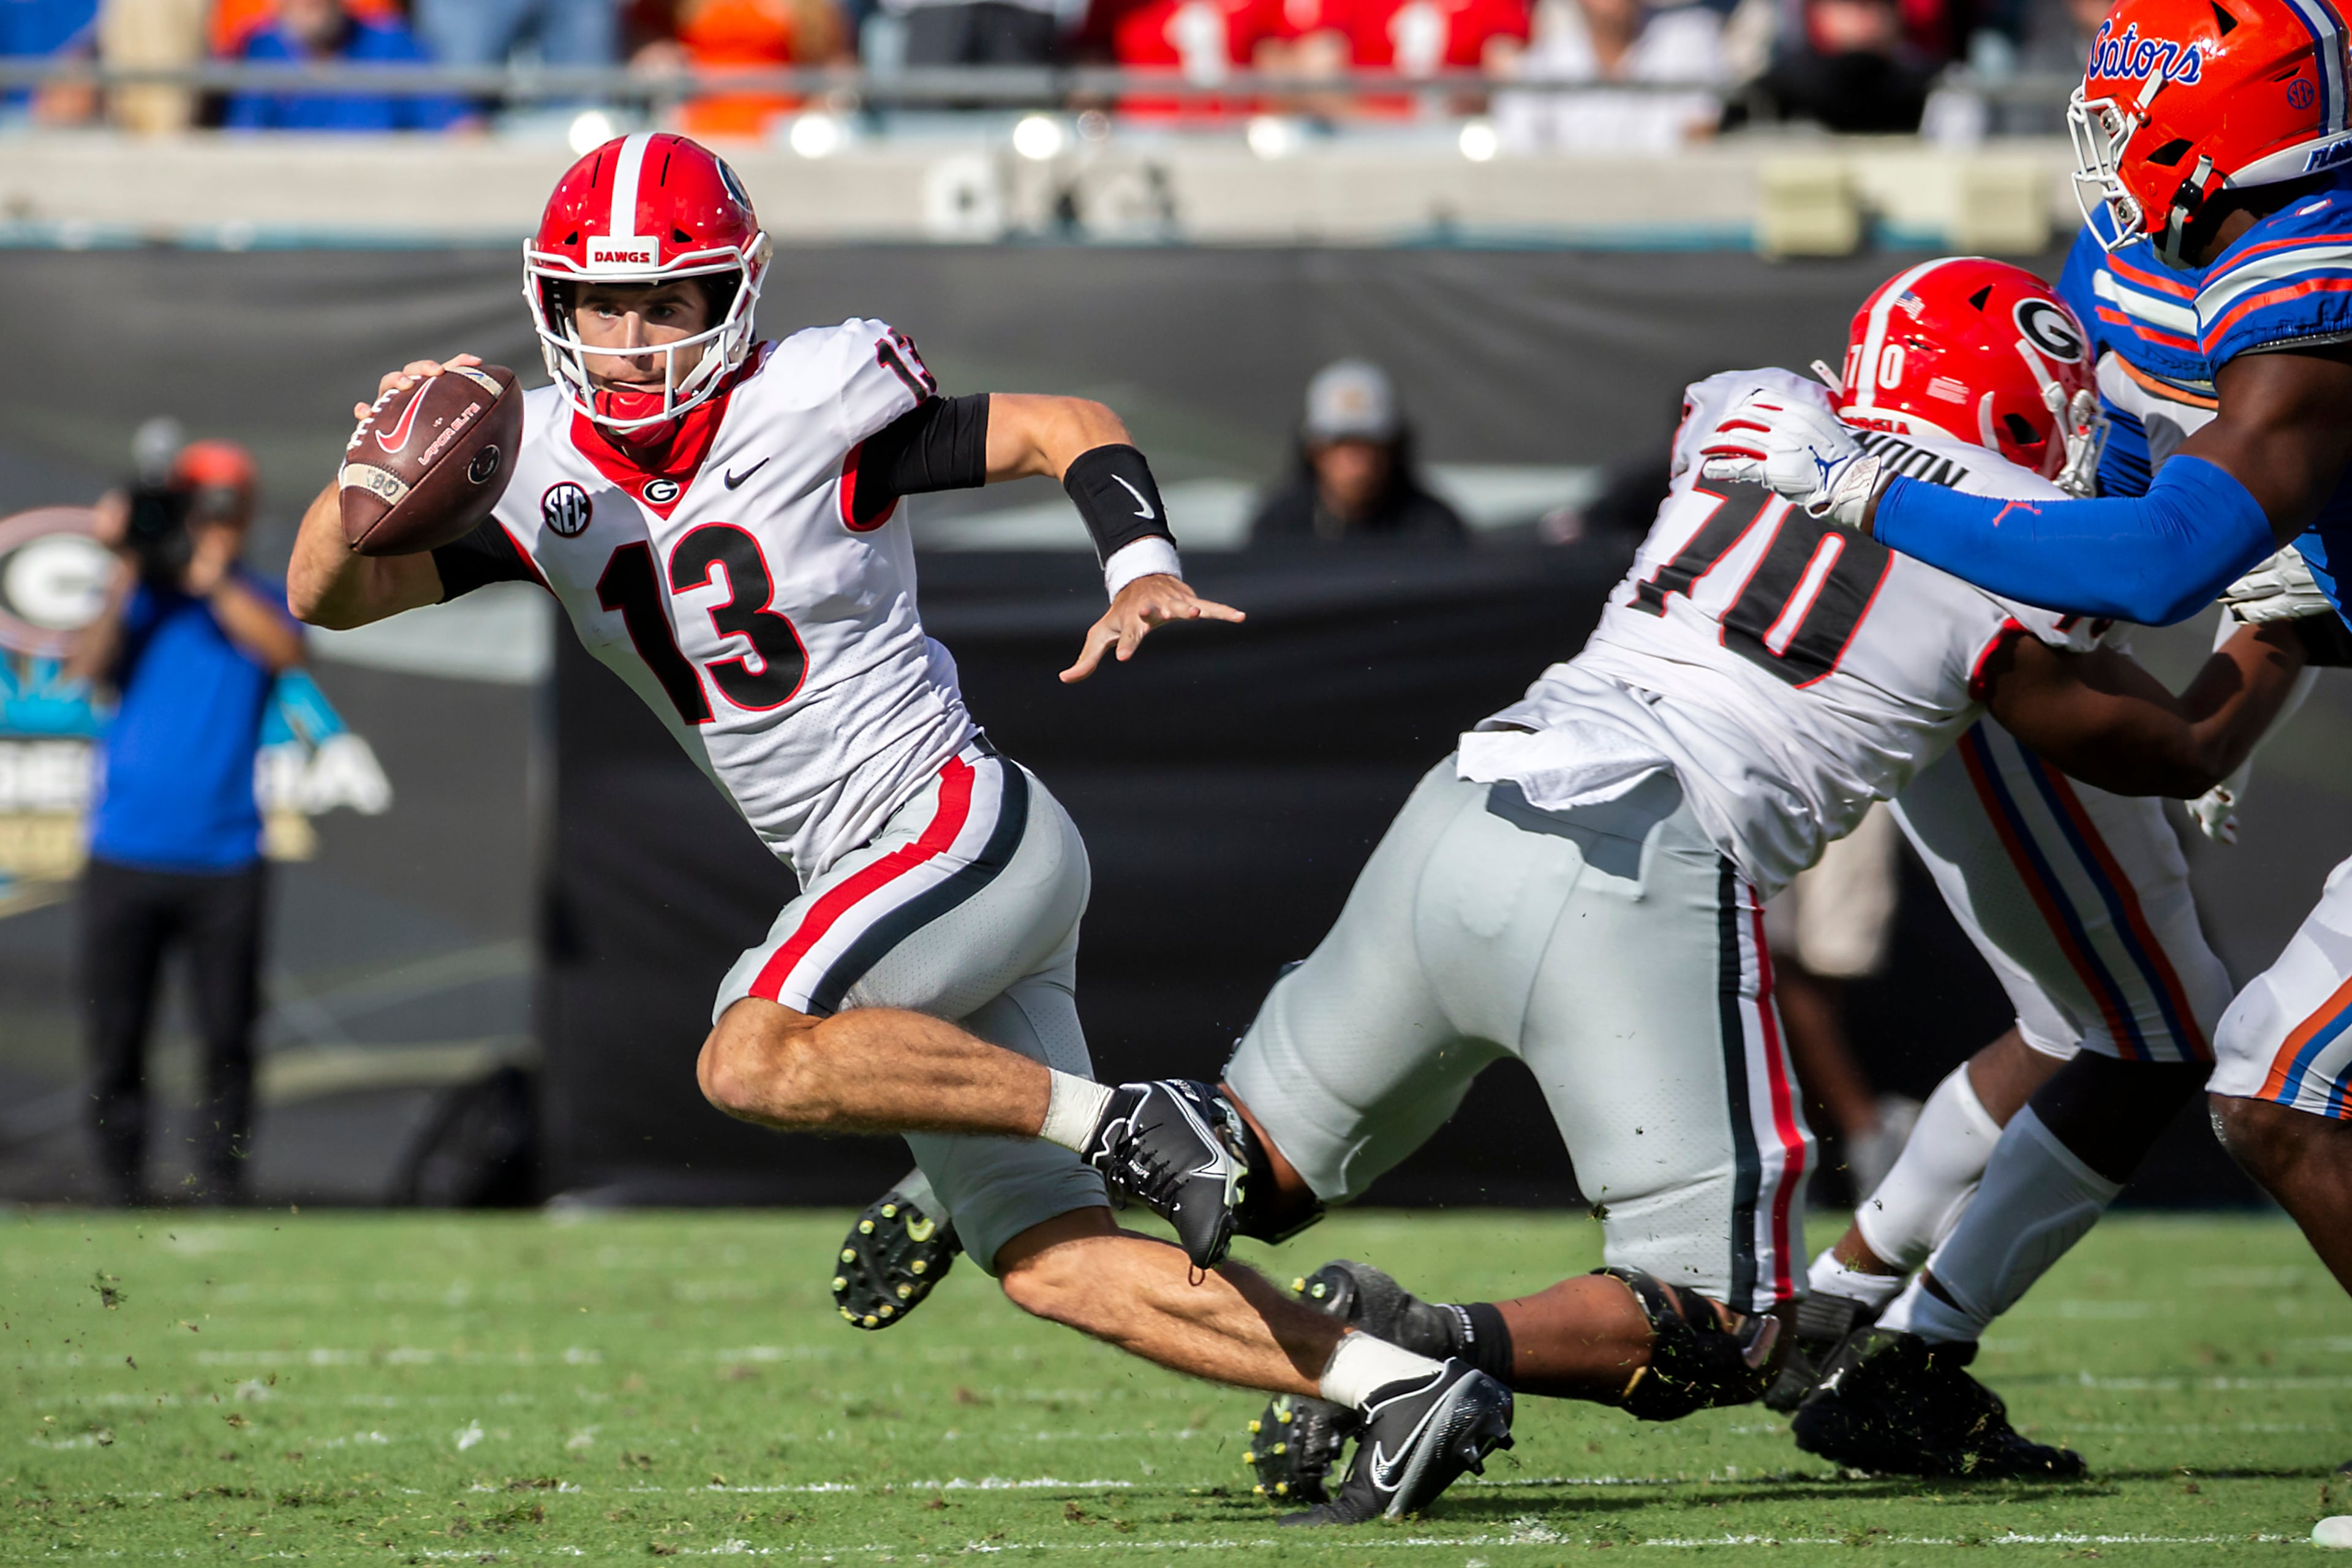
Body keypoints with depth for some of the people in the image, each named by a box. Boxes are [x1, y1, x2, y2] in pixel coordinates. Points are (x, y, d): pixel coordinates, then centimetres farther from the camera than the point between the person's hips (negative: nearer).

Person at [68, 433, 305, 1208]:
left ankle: (220, 1195, 5)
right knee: (114, 1039, 1)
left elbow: (285, 650, -14)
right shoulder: (138, 595, 7)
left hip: (225, 860, 0)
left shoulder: (255, 598, 7)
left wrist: (209, 576, -18)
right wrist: (128, 571, -15)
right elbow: (89, 665, -9)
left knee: (227, 1038, -2)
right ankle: (123, 1195, 9)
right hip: (125, 852, 0)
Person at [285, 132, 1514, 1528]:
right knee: (1046, 1260, 1)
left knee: (752, 1062, -28)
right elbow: (329, 596, 0)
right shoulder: (544, 469, 5)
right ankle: (1403, 1384, 2)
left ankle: (1128, 1122, -21)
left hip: (969, 828, -7)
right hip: (874, 880, 7)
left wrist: (1143, 567, -21)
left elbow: (1062, 428, -3)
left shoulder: (809, 408, -10)